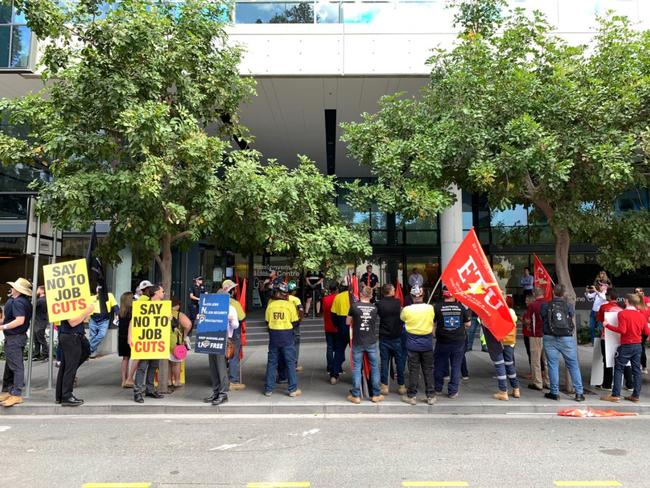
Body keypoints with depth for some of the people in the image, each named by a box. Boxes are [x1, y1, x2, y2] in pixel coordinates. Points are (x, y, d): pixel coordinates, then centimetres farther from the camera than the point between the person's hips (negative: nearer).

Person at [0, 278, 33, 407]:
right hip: (19, 336, 11)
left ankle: (16, 395, -3)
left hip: (14, 338, -11)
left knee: (16, 366, -6)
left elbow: (20, 320, -29)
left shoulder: (18, 302, -20)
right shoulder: (25, 301, 10)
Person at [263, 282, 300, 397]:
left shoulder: (270, 305, -1)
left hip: (273, 336, 2)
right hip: (287, 336, -2)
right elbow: (295, 322, -4)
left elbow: (267, 322, 4)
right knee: (290, 362, 5)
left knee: (271, 362, 12)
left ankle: (268, 389, 17)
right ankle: (293, 390, 8)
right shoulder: (290, 305, -7)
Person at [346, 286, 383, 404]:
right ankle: (376, 395, 17)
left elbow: (348, 322, 1)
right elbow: (375, 322, 10)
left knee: (356, 368, 6)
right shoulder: (374, 308, -3)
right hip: (371, 342, 1)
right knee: (374, 367, 11)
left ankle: (356, 396, 9)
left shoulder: (354, 306, -9)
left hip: (357, 342, -1)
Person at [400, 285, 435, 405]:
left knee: (413, 370, 7)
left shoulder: (406, 309, -12)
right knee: (428, 370, 11)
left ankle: (411, 396, 15)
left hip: (412, 344, -1)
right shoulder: (430, 308, -8)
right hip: (427, 344, 1)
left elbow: (402, 318, 9)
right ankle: (430, 396, 18)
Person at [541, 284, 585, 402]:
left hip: (550, 339, 0)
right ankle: (579, 393, 13)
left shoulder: (545, 306, -6)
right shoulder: (569, 306, -4)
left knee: (553, 365, 6)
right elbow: (572, 315, 12)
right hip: (567, 339, 1)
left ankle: (555, 393, 10)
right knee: (573, 365, 10)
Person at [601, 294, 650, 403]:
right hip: (638, 345, 5)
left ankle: (615, 395, -1)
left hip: (626, 346, -5)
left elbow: (622, 330, -20)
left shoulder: (622, 313, -12)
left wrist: (608, 325, -13)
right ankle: (636, 396, 13)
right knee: (636, 370, 10)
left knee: (618, 369, 1)